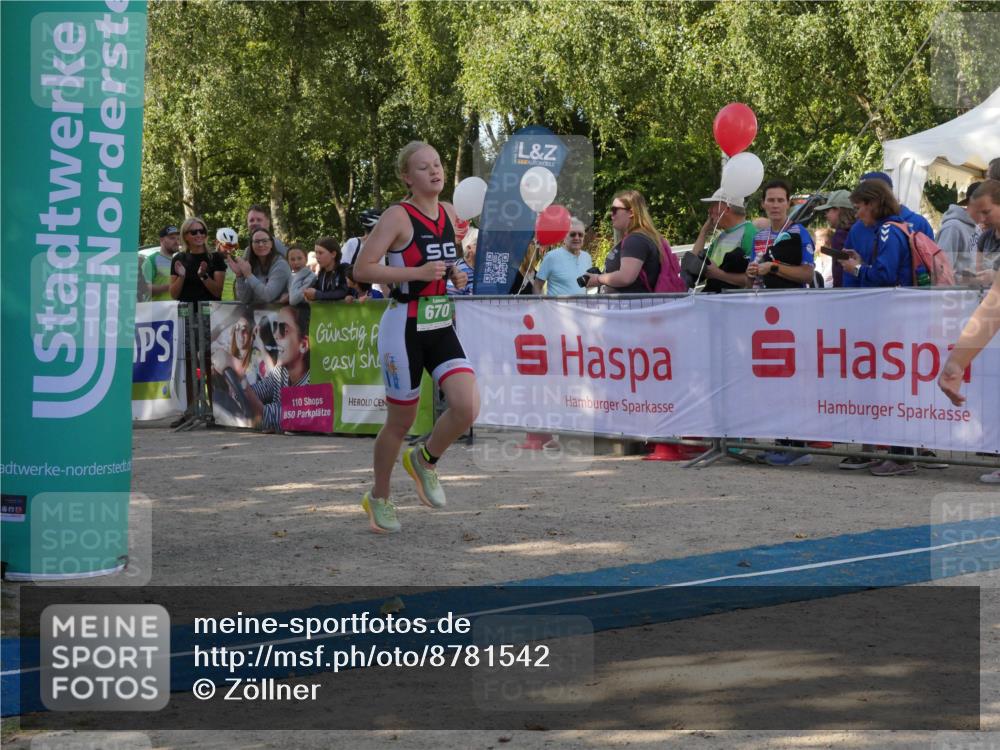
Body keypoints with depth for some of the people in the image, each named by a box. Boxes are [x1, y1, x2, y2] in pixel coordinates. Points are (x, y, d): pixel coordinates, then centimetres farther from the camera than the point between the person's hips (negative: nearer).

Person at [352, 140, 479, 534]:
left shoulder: (449, 213, 9)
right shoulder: (398, 216, -11)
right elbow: (362, 269, -16)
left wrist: (456, 275, 5)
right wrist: (418, 273, -22)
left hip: (443, 327, 6)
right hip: (405, 327, -6)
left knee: (467, 407, -13)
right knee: (400, 421, 5)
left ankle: (425, 460, 16)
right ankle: (378, 498, 27)